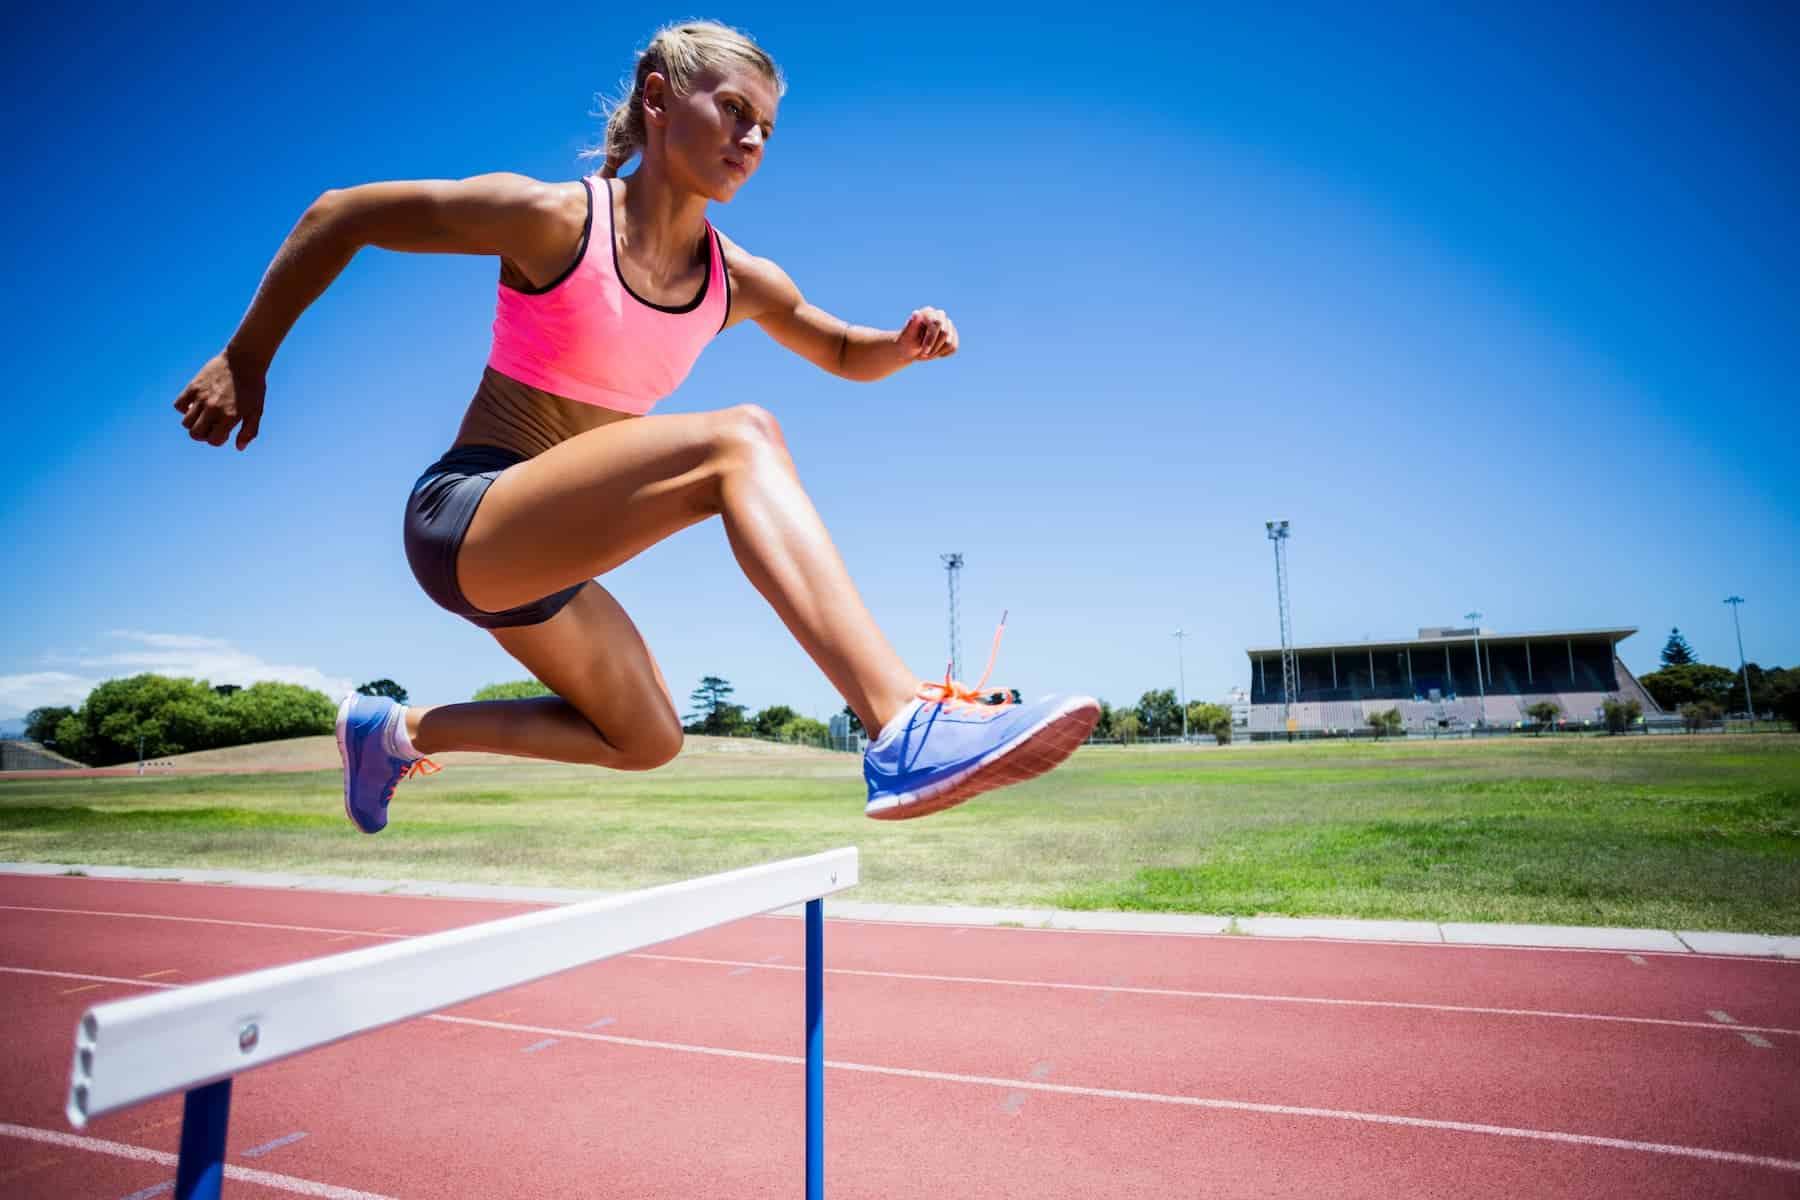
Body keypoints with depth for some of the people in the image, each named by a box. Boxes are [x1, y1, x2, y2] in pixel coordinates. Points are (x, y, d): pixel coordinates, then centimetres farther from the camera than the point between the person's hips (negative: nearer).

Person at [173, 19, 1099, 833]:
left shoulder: (740, 281, 5)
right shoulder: (555, 219, -12)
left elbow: (845, 353, 19)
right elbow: (338, 215, -4)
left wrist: (906, 343, -3)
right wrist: (247, 357, -1)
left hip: (539, 554, 8)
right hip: (459, 517, -8)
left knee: (647, 742, 19)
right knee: (738, 439, -31)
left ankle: (396, 731, 31)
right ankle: (907, 732, -44)